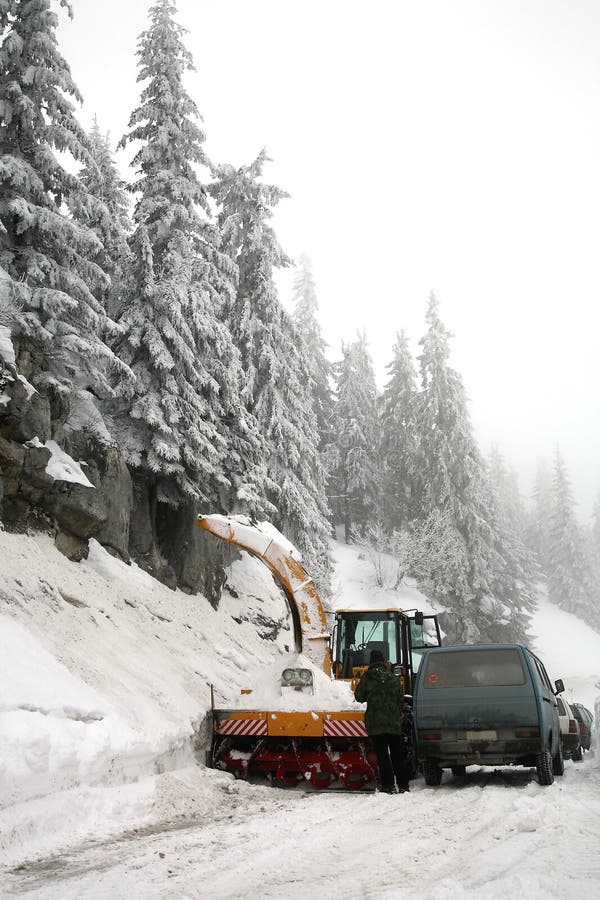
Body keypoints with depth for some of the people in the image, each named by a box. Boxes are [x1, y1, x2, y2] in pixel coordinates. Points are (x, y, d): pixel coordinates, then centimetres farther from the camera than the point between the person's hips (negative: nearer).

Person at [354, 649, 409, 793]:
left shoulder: (367, 678, -4)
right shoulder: (393, 678, 4)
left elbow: (359, 696, 3)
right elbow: (401, 699, 9)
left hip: (375, 724, -3)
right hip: (394, 723, 3)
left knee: (382, 756, 0)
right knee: (398, 755, 11)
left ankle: (388, 786, -4)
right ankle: (403, 785, 11)